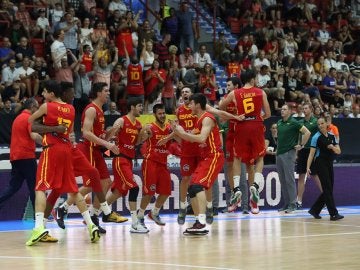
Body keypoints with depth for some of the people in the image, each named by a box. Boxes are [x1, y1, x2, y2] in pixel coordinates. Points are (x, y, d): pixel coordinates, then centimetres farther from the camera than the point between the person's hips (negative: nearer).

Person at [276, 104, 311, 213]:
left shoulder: (294, 123, -7)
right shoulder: (279, 122, 13)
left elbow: (307, 133, -11)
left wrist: (301, 145, -10)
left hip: (288, 153, -7)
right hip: (279, 153, 7)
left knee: (289, 179, -8)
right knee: (282, 180, 8)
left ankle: (292, 204, -6)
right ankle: (286, 203, 12)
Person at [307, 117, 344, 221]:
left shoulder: (332, 136, 10)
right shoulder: (316, 137, -6)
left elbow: (338, 151, 9)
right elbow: (311, 153, -9)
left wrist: (333, 147, -13)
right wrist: (308, 167, -17)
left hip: (329, 164, 7)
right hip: (320, 164, -6)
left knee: (328, 190, 6)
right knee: (328, 189, -10)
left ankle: (314, 210, 17)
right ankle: (333, 214, -11)